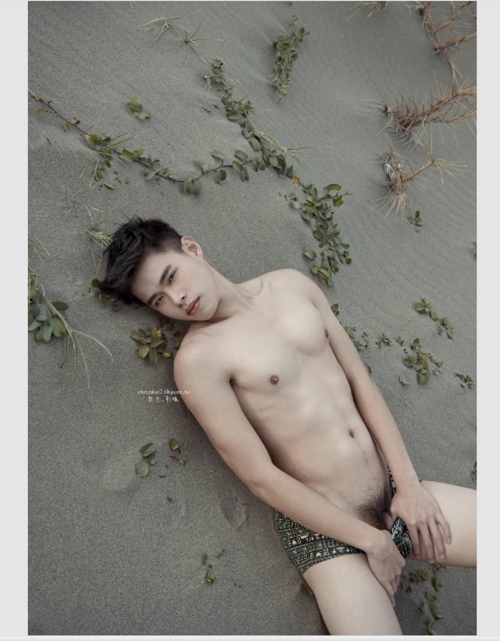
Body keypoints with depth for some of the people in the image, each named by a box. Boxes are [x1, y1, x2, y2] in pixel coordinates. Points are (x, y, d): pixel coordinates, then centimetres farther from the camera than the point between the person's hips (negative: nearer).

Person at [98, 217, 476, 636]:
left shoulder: (291, 284, 1)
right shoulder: (198, 358, -15)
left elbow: (360, 379, 3)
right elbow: (261, 477, -15)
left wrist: (409, 483, -2)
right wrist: (372, 540, -10)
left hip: (394, 493, 5)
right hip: (324, 528, -5)